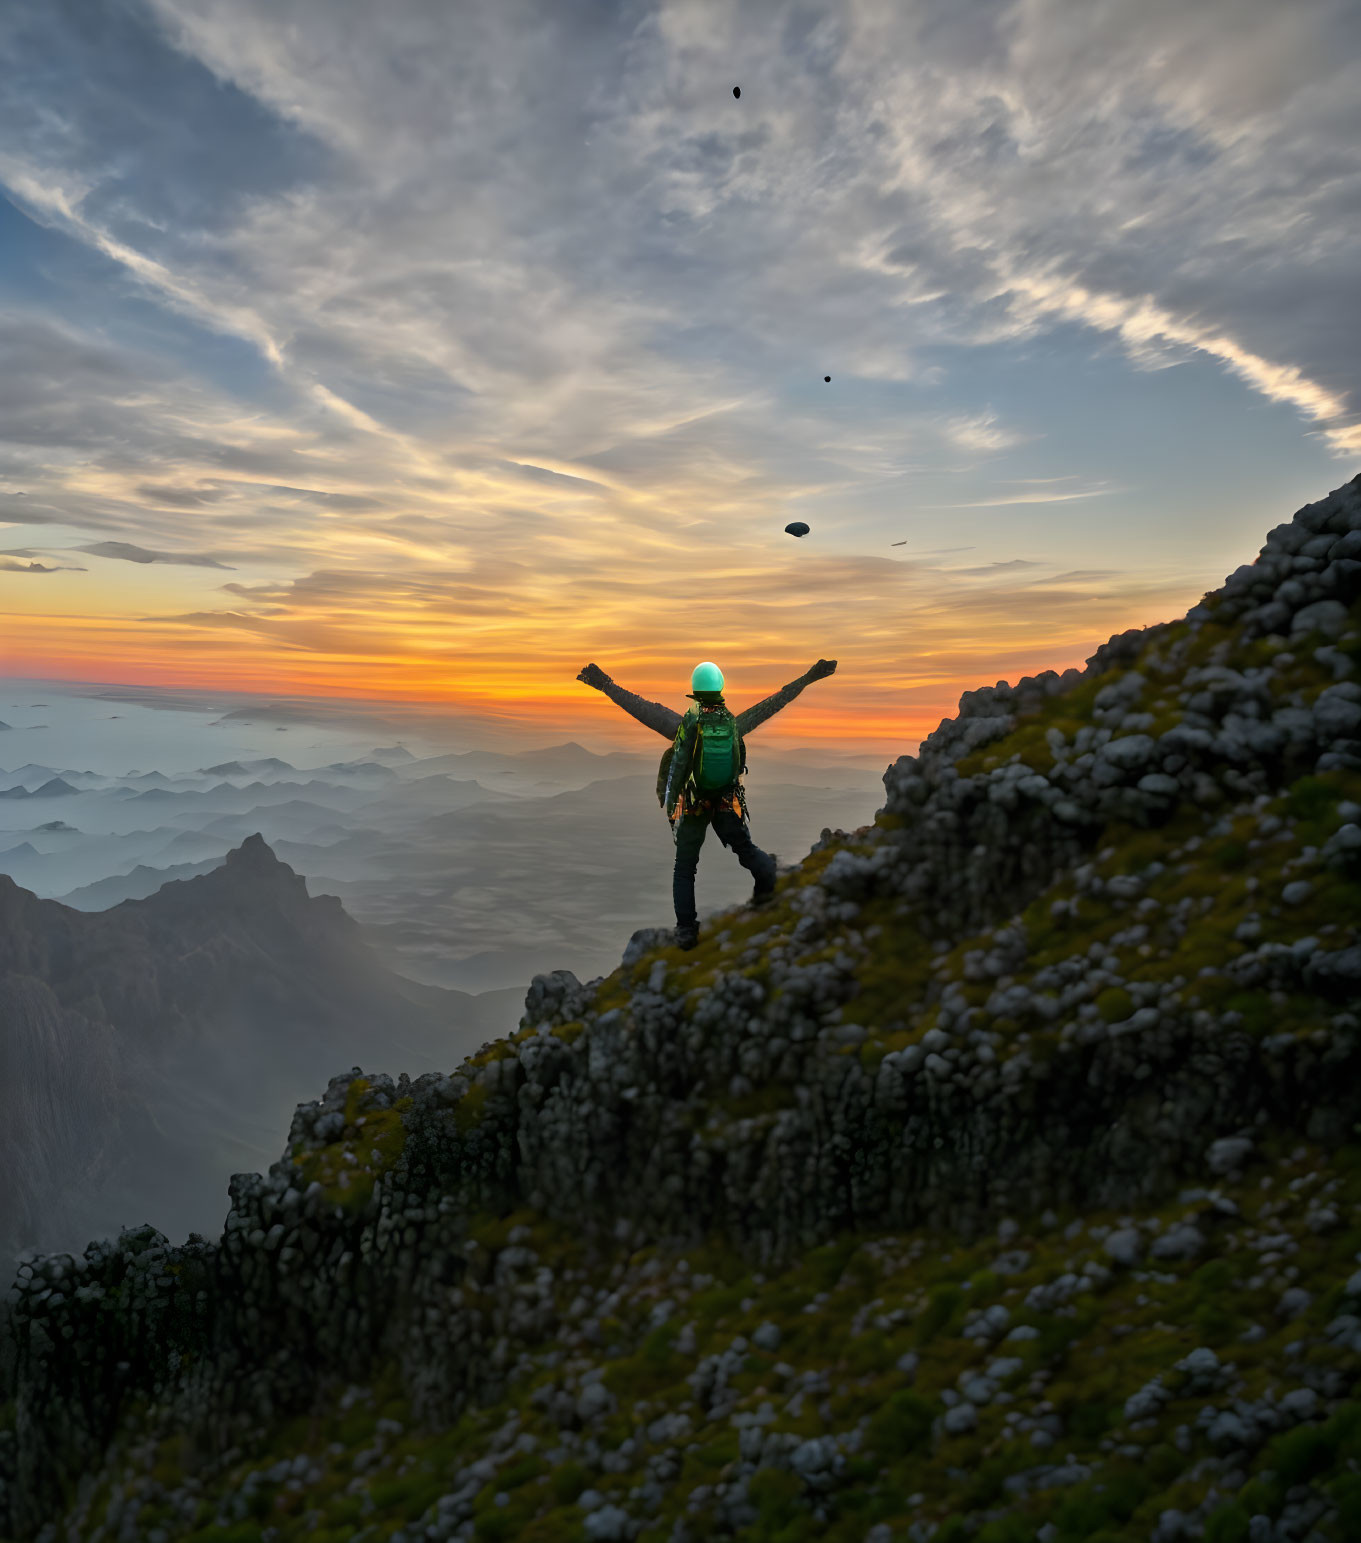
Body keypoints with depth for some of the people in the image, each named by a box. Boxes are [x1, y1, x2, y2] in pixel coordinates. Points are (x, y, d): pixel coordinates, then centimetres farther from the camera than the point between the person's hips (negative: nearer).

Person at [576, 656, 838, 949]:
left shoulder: (685, 722, -18)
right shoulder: (734, 722, -10)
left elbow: (644, 709, -20)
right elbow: (775, 702, -3)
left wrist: (605, 685, -17)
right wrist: (808, 678, 5)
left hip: (692, 807, -1)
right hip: (729, 805, 1)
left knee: (684, 868, 11)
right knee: (745, 848, 29)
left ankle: (686, 930, 11)